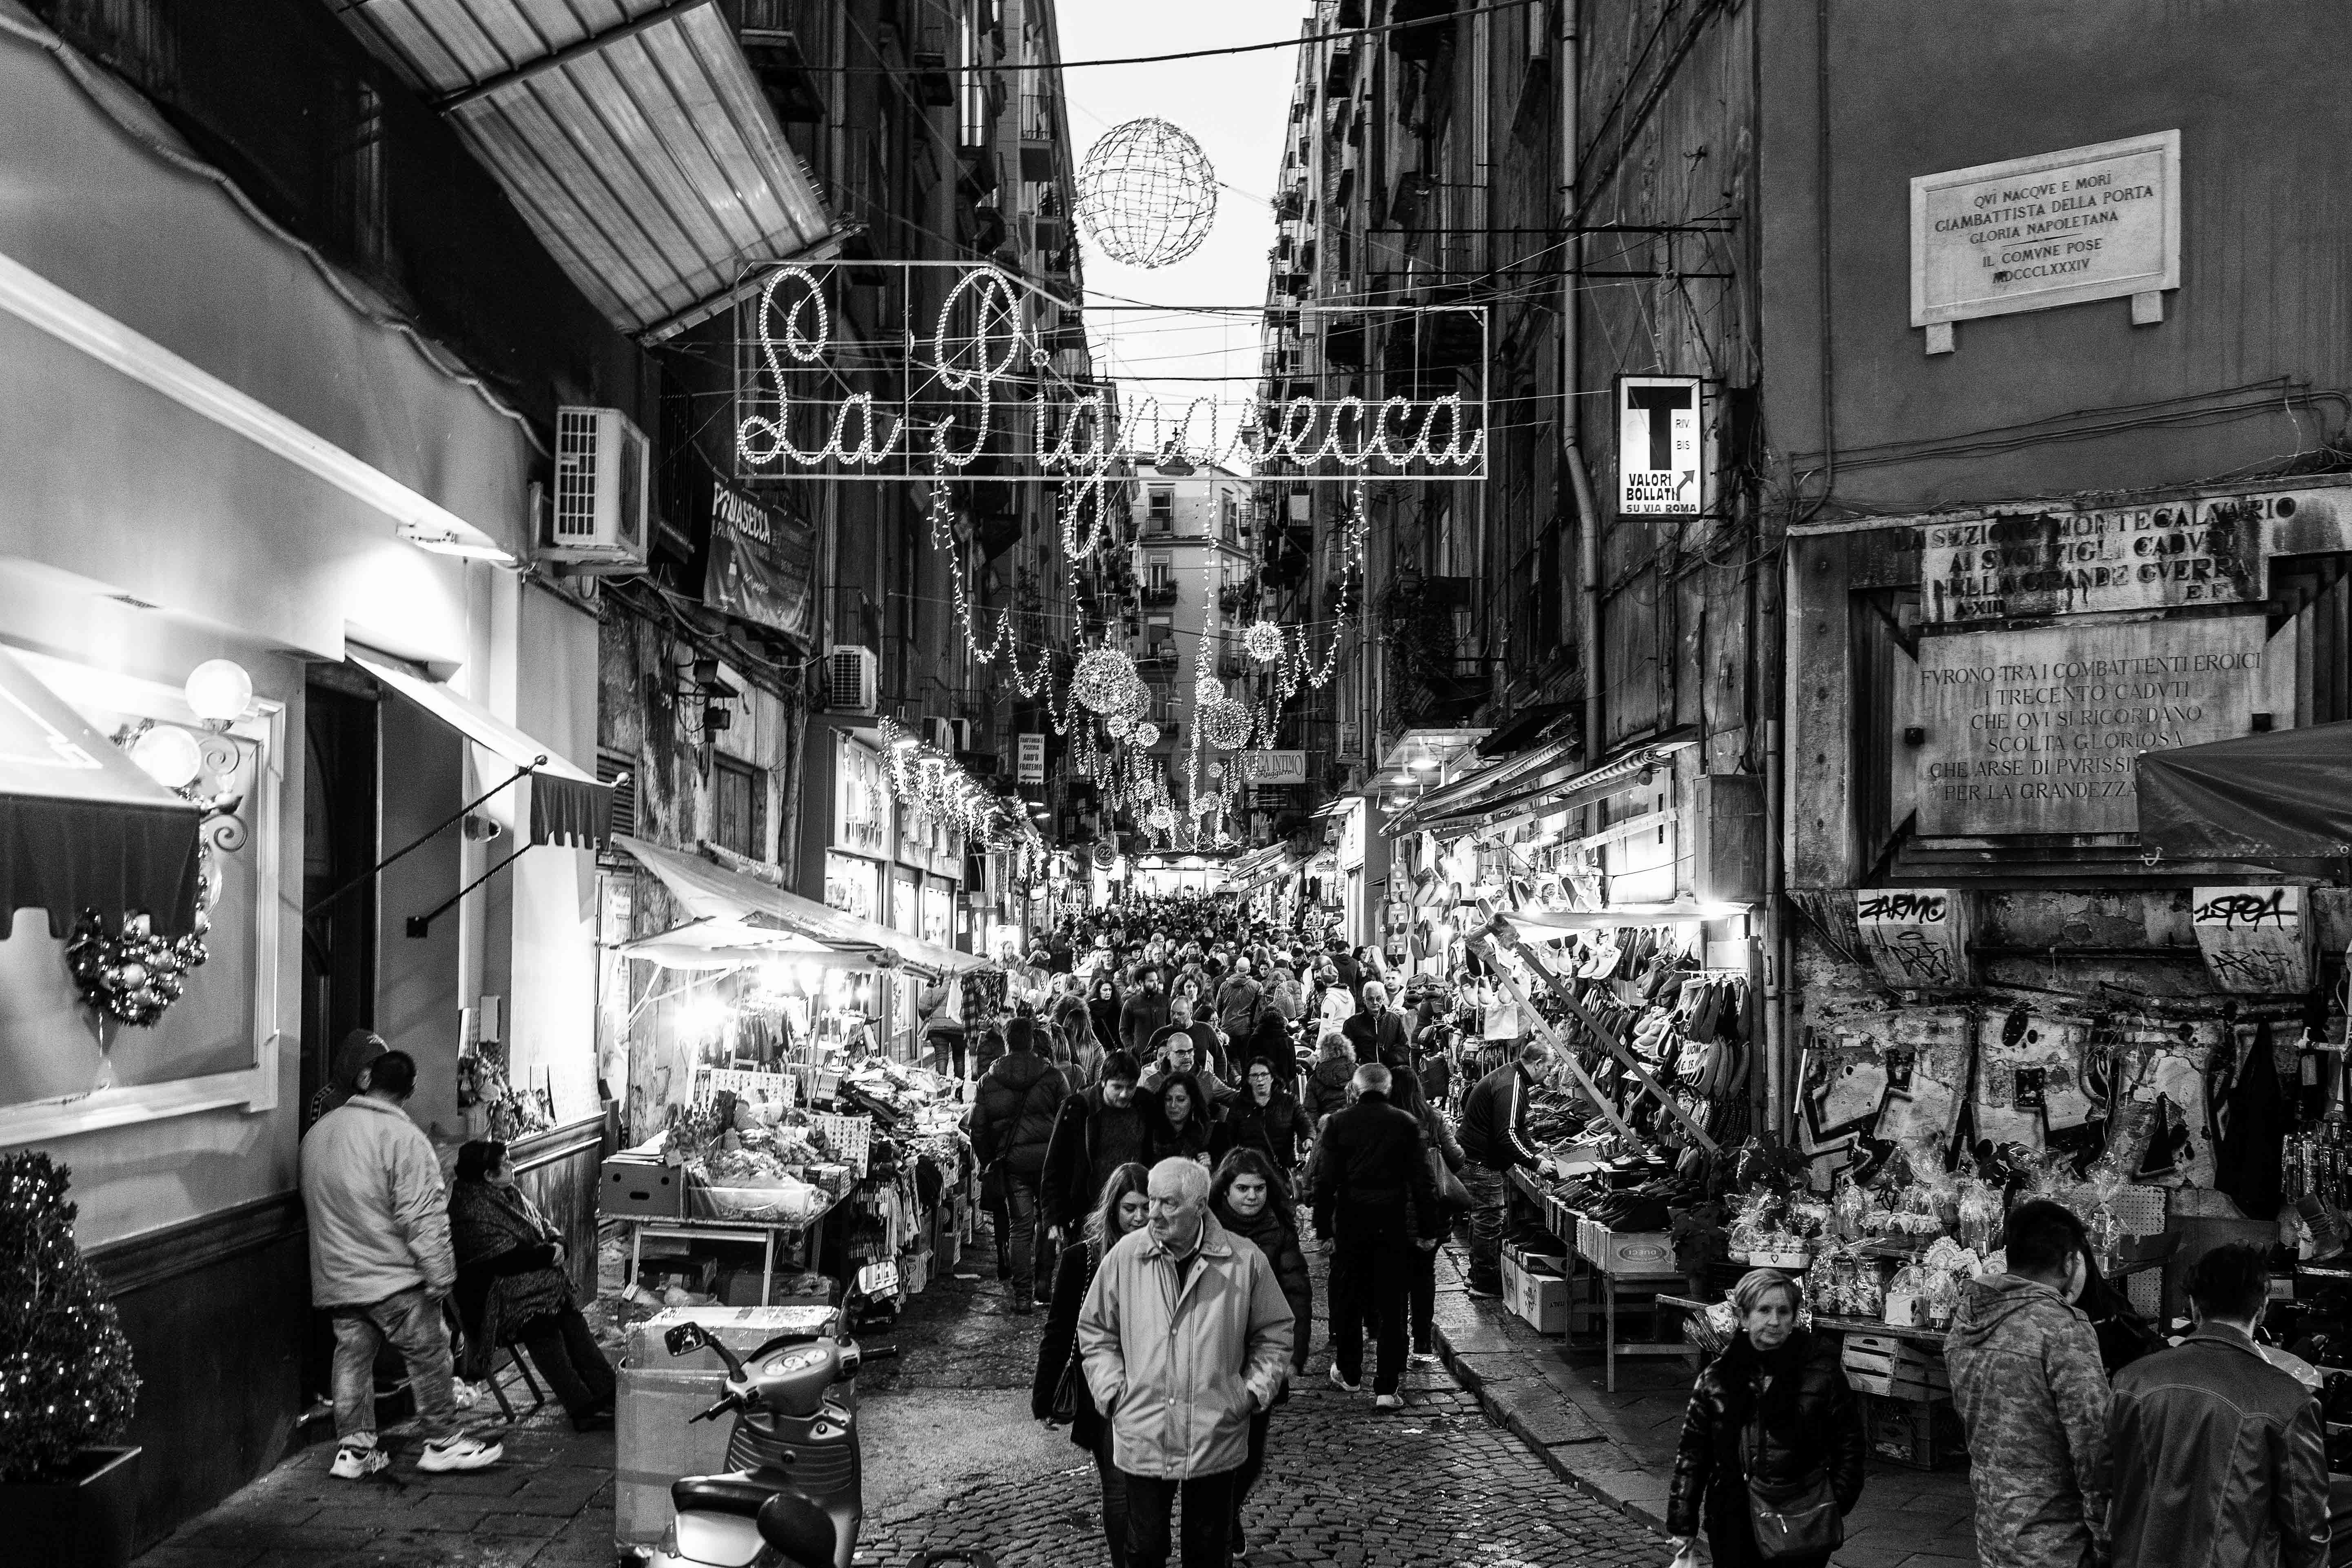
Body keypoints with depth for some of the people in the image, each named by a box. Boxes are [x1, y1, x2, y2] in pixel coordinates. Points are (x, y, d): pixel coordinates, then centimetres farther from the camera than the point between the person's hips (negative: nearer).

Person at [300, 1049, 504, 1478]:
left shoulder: (317, 1132, 6)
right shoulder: (404, 1138, -18)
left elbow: (315, 1205, 18)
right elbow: (423, 1219, -19)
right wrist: (441, 1277, -12)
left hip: (335, 1278, 7)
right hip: (393, 1279, -7)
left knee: (352, 1357, 14)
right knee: (429, 1354, 5)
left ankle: (353, 1448, 19)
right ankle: (443, 1442, 12)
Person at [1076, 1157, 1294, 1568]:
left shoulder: (1245, 1261, -6)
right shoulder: (1124, 1256, -4)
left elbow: (1275, 1333, 6)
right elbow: (1095, 1330, 8)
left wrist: (1255, 1390, -2)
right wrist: (1111, 1389, -1)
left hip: (1216, 1440, 0)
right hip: (1142, 1438, 0)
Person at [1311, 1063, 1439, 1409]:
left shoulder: (1338, 1123, -4)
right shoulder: (1406, 1124, -3)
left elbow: (1326, 1179, -6)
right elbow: (1421, 1181, -3)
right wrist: (1427, 1230, 3)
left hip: (1351, 1219, 1)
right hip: (1393, 1221, 0)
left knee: (1348, 1298, 16)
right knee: (1392, 1305, 5)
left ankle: (1349, 1373, 29)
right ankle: (1386, 1389, 2)